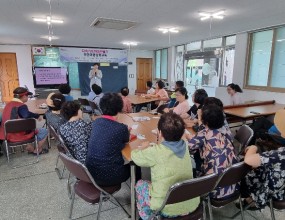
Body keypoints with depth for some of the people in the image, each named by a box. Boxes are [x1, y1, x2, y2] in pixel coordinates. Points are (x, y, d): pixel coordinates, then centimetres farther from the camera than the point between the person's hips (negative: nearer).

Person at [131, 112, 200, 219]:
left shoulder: (156, 152, -23)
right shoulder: (185, 146, -7)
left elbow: (134, 156, -5)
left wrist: (143, 147, 12)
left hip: (168, 209, -5)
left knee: (140, 184, 19)